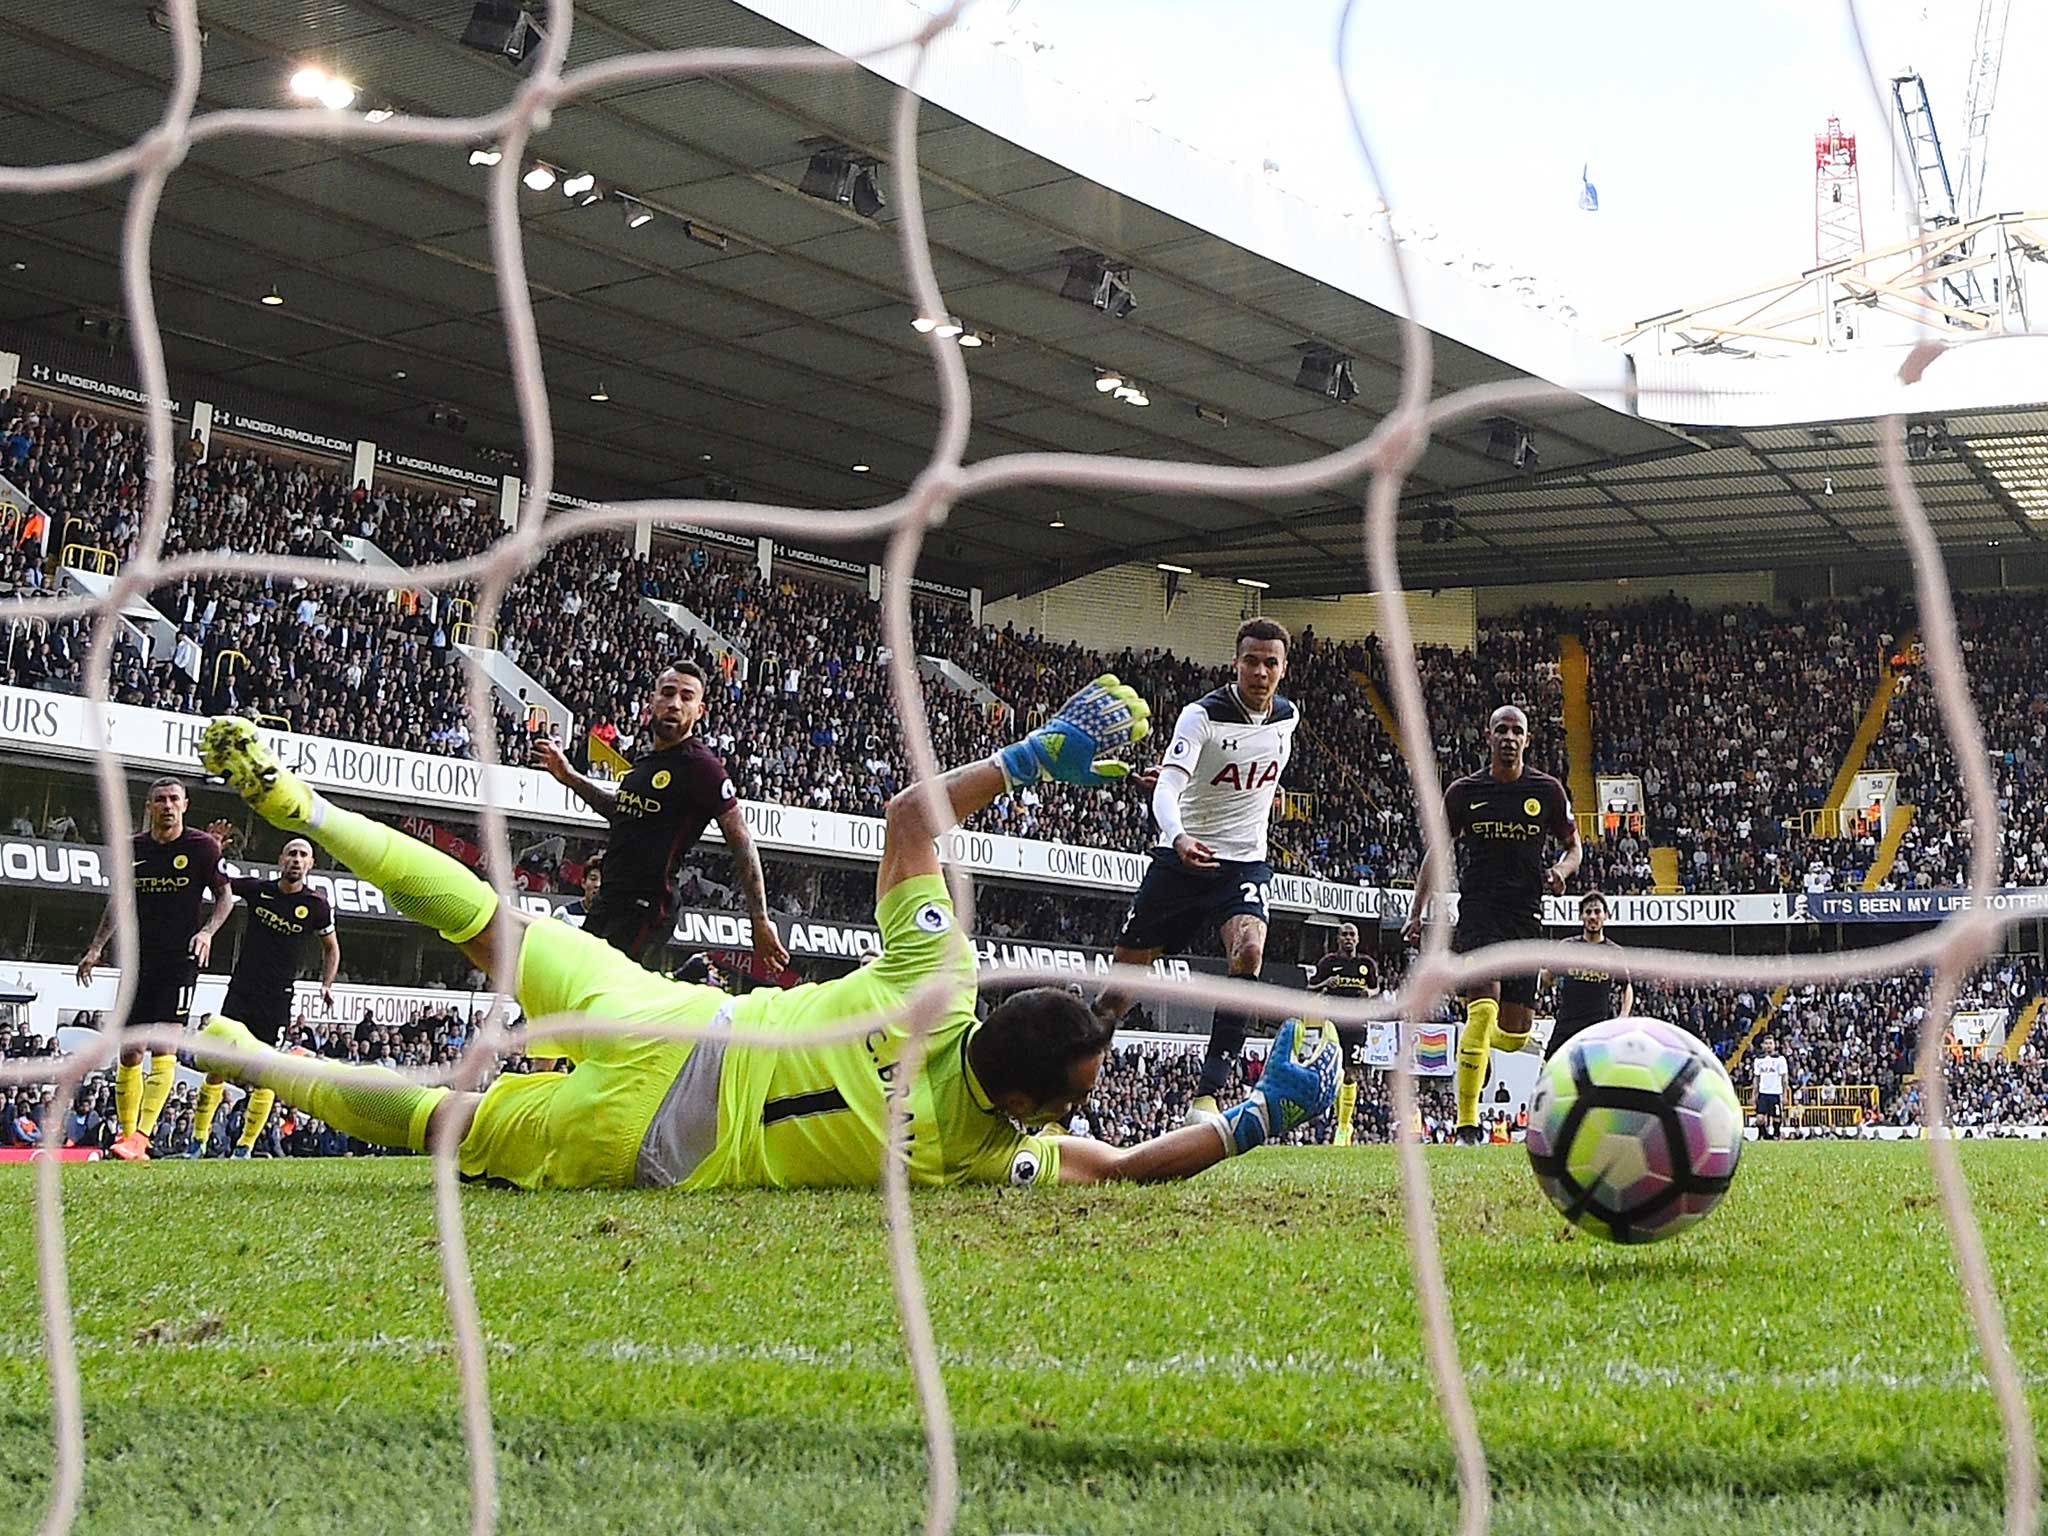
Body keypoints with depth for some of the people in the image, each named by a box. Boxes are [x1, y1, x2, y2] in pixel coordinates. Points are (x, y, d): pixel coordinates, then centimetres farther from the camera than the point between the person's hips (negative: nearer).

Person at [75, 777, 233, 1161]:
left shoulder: (203, 846, -3)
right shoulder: (133, 848, 8)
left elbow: (224, 896, 4)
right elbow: (118, 900, 19)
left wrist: (207, 931, -13)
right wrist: (96, 947, 14)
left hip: (181, 960, -4)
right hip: (139, 959, 4)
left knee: (164, 1047, -14)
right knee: (129, 1052, 4)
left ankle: (140, 1138, -20)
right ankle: (125, 1134, 15)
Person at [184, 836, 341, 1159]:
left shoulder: (316, 905, -1)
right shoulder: (257, 889, 1)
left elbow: (331, 948, 14)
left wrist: (326, 985, 3)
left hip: (277, 1000, -1)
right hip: (241, 990, 1)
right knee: (218, 1067, -4)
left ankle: (244, 1147, 8)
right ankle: (197, 1142, 4)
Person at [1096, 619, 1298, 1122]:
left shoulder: (1288, 717, 3)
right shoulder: (1202, 715, -14)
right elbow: (1167, 786, -29)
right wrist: (1179, 837, -45)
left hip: (1245, 865, 3)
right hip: (1181, 860, -2)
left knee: (1249, 951, -28)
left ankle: (1207, 1094, -26)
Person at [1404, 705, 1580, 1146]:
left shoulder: (1548, 791, 5)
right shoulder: (1463, 791, 4)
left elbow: (1574, 846, 15)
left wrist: (1561, 870, -8)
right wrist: (1418, 912, 11)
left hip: (1526, 916, 2)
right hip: (1478, 910, -2)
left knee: (1516, 1033, 4)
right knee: (1483, 1009, -21)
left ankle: (1480, 1046, 43)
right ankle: (1466, 1123, -16)